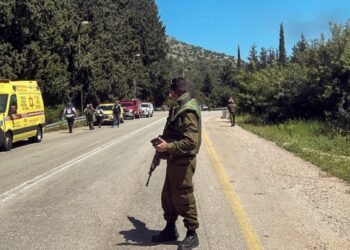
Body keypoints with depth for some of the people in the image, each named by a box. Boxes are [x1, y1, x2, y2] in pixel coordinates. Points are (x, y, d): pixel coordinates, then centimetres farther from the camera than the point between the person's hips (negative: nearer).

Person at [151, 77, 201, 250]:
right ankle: (170, 229, 32)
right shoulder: (179, 108, 9)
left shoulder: (188, 112, -21)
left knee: (183, 199, 1)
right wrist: (163, 140, 10)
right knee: (168, 196, 17)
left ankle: (192, 235, 15)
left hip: (182, 162, -10)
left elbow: (191, 142, -27)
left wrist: (167, 147, -26)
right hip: (174, 160, 10)